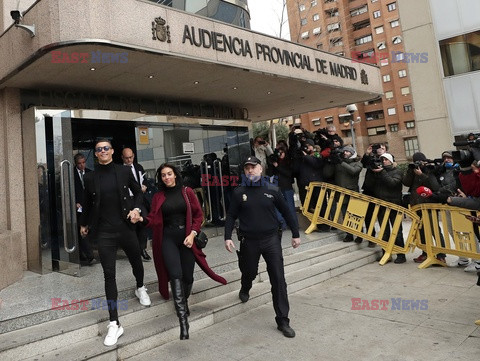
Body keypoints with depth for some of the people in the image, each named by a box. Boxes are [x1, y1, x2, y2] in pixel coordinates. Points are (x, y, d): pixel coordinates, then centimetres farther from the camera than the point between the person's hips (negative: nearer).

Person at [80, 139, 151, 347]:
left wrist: (136, 208, -8)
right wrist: (83, 224, 24)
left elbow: (138, 192, 10)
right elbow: (87, 203, 13)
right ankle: (114, 324, 4)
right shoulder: (90, 177, 0)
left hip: (126, 228, 1)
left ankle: (140, 289, 53)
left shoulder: (124, 171, -2)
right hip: (104, 233, -1)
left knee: (136, 261, 19)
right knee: (109, 274, -2)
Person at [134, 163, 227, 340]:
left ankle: (184, 302, 37)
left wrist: (192, 233, -9)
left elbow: (198, 214, 2)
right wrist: (141, 219, -21)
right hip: (168, 238, 0)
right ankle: (183, 320, -16)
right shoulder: (158, 197, 6)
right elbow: (154, 219, 0)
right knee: (175, 275, -15)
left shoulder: (187, 192, 2)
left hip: (187, 237, 0)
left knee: (187, 276, 4)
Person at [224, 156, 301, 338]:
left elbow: (286, 212, 7)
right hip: (249, 241, 0)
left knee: (278, 280, -3)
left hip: (271, 240, 0)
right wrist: (228, 237, -5)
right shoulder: (239, 193, -1)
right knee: (249, 272, 19)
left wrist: (295, 234, 8)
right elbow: (231, 216, 4)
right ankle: (245, 289, 57)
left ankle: (283, 321, 8)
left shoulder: (271, 191, -1)